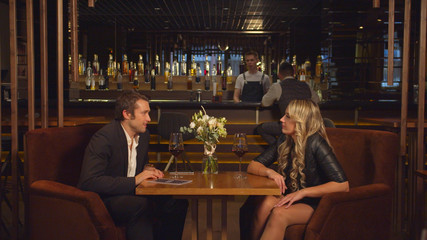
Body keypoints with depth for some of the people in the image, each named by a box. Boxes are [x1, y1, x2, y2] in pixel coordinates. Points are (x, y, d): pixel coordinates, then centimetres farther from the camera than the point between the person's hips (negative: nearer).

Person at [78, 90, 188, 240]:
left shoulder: (143, 135, 8)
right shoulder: (103, 138, -18)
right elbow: (90, 181, -27)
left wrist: (148, 171, 0)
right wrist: (134, 180, -27)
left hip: (130, 195, 8)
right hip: (103, 201, -8)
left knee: (178, 204, -10)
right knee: (141, 205, -36)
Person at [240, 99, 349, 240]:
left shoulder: (315, 143, -16)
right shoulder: (284, 140, 4)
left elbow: (343, 185, -22)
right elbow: (253, 166, 8)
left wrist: (302, 193, -22)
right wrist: (269, 172, -15)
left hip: (312, 204, -5)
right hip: (288, 198, 5)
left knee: (279, 213, -33)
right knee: (266, 203, -28)